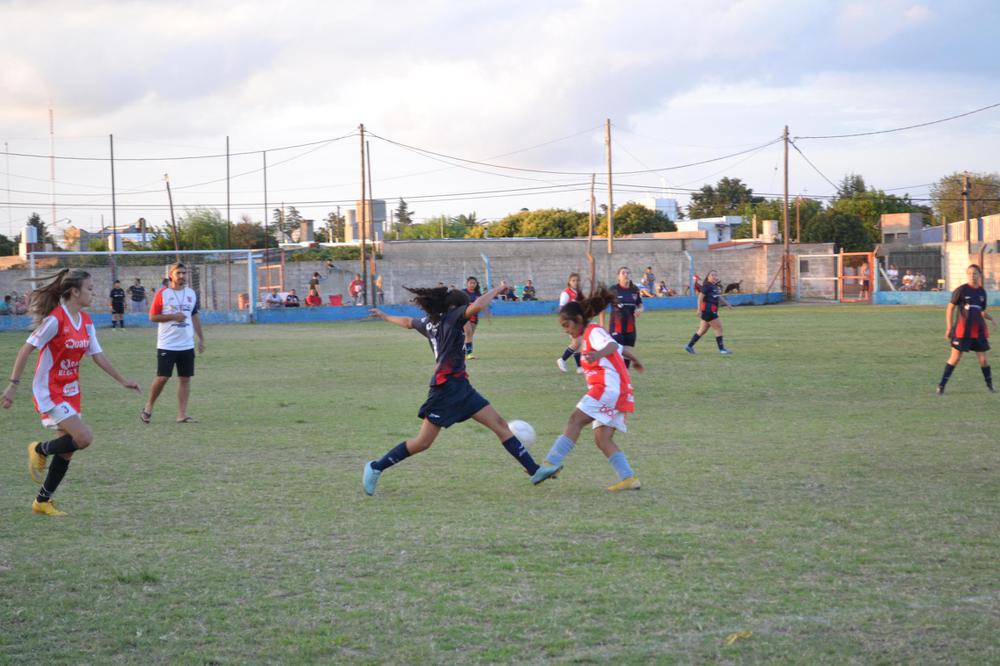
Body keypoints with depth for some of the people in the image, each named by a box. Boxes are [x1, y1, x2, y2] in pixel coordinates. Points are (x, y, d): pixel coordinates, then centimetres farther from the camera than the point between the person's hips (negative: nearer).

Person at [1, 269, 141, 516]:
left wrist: (122, 380, 12)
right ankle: (40, 450, 8)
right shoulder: (55, 319, -19)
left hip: (71, 391, 8)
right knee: (84, 438, -18)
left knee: (67, 448, 8)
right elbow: (26, 350, -16)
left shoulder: (86, 321, 5)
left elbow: (97, 355, 13)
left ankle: (43, 501, 21)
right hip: (49, 392, -8)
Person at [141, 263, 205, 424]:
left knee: (185, 379, 2)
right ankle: (148, 407, 15)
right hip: (166, 345, -5)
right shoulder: (162, 294, -5)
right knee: (162, 377, -6)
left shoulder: (191, 293, 11)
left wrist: (201, 338, 16)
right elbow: (152, 316, -5)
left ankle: (182, 415, 6)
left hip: (187, 345, 5)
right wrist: (172, 316, -15)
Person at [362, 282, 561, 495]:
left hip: (460, 387, 10)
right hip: (446, 387, -10)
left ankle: (534, 471, 2)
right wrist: (497, 290, -12)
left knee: (500, 425, 4)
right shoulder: (451, 316, -10)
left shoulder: (430, 322, 14)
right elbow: (477, 306, -27)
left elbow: (408, 322, 32)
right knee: (423, 442, -3)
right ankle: (376, 468, 12)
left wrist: (386, 317, 51)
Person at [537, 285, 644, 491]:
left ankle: (552, 463, -28)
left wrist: (599, 354, -47)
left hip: (609, 387, -10)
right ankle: (629, 478, -7)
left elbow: (612, 345, -25)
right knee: (602, 438, 1)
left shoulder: (594, 331, -3)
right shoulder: (591, 334, 25)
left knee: (575, 420, -18)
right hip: (620, 391, 10)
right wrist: (635, 360, 57)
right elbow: (622, 349, 37)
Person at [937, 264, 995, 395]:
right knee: (955, 357, -6)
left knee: (983, 359, 5)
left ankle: (989, 385, 21)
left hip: (979, 331, 4)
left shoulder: (982, 292, 8)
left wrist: (990, 318, -4)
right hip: (962, 330, -4)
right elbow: (950, 308, -3)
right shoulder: (962, 290, -6)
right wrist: (949, 327, -8)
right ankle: (941, 385, 1)